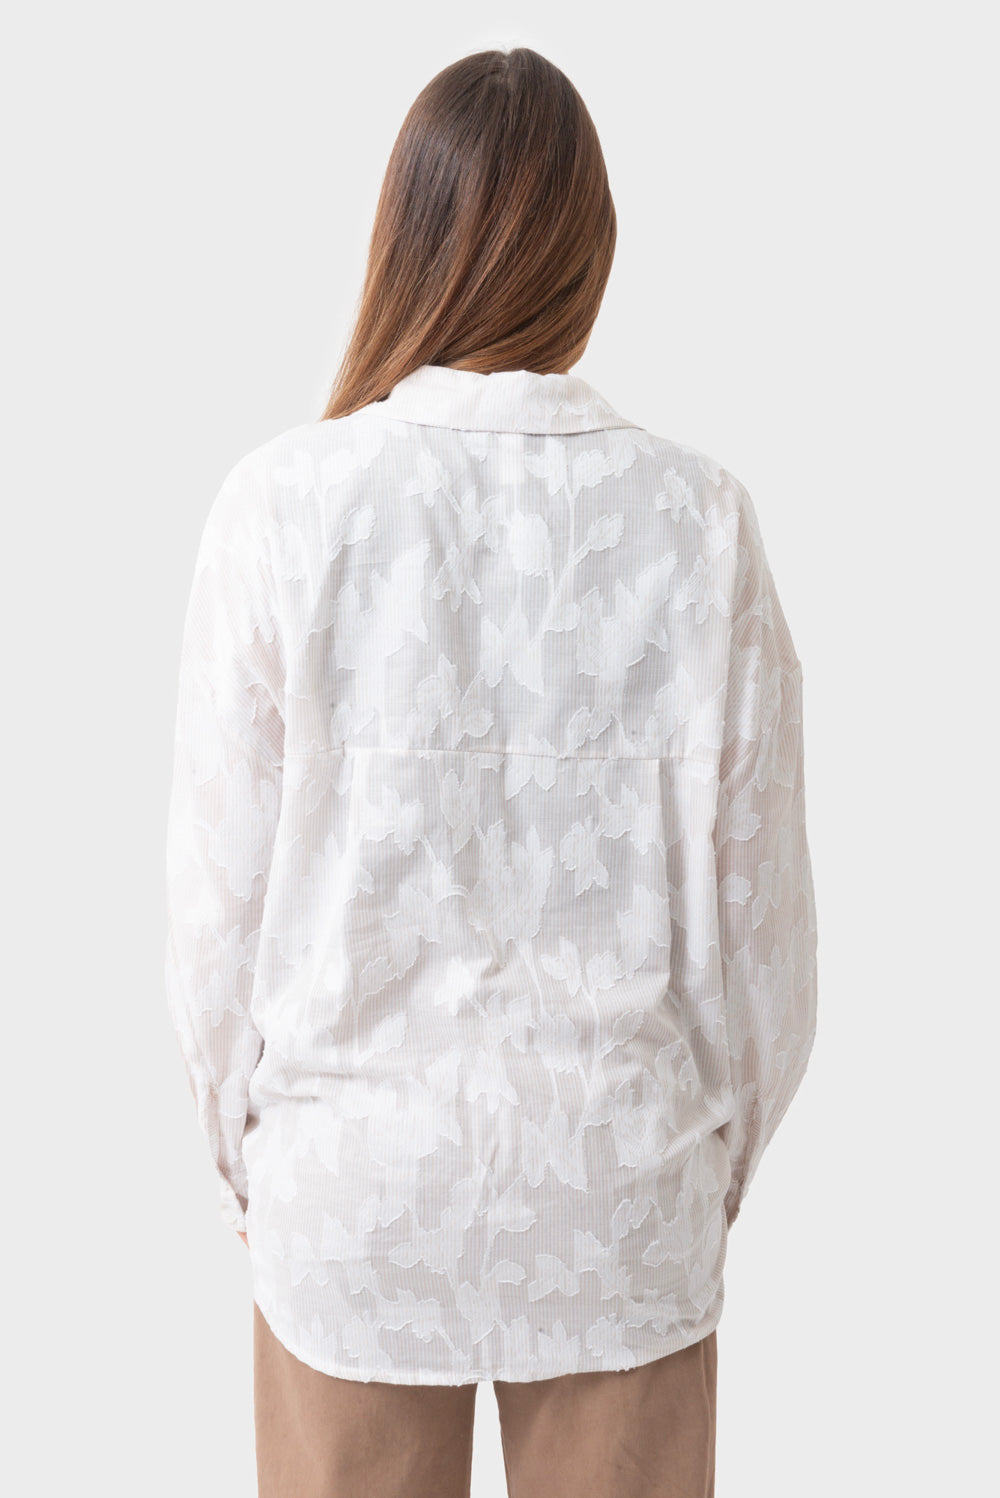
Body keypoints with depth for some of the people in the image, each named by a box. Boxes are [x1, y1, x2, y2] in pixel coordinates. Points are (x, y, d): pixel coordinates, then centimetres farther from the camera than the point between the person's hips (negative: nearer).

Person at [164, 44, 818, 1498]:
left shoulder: (284, 503, -14)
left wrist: (240, 1137, 9)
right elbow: (757, 885, -5)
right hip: (626, 1185, 1)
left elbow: (220, 884, -8)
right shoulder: (699, 518, -11)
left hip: (356, 1177, 0)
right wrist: (727, 1150, 11)